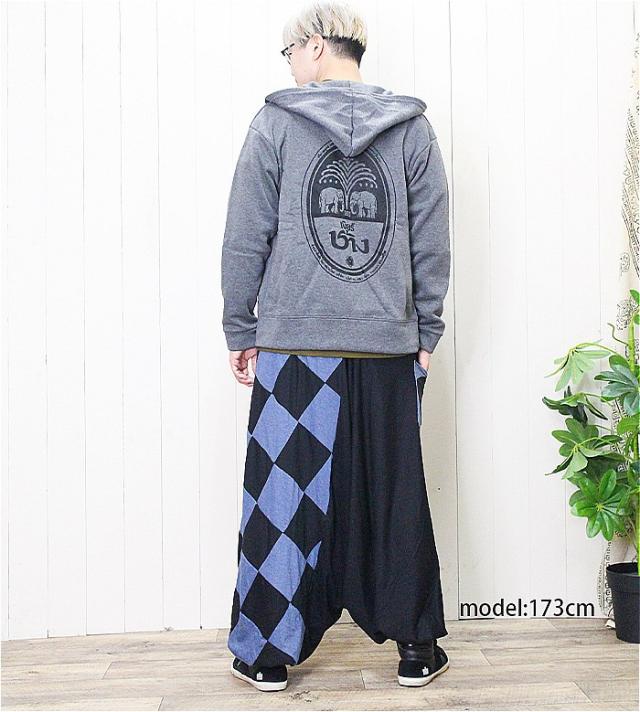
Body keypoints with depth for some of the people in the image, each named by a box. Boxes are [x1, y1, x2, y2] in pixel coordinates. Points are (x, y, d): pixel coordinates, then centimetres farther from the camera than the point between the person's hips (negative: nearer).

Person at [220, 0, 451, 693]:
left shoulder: (276, 123, -1)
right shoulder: (412, 128, 6)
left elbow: (246, 239, -1)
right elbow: (432, 245, 5)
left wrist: (240, 331, 7)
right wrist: (424, 331, 13)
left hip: (295, 345, -2)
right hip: (389, 348, 2)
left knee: (284, 492, 7)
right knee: (396, 493, 11)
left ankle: (267, 654, 18)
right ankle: (416, 647, 21)